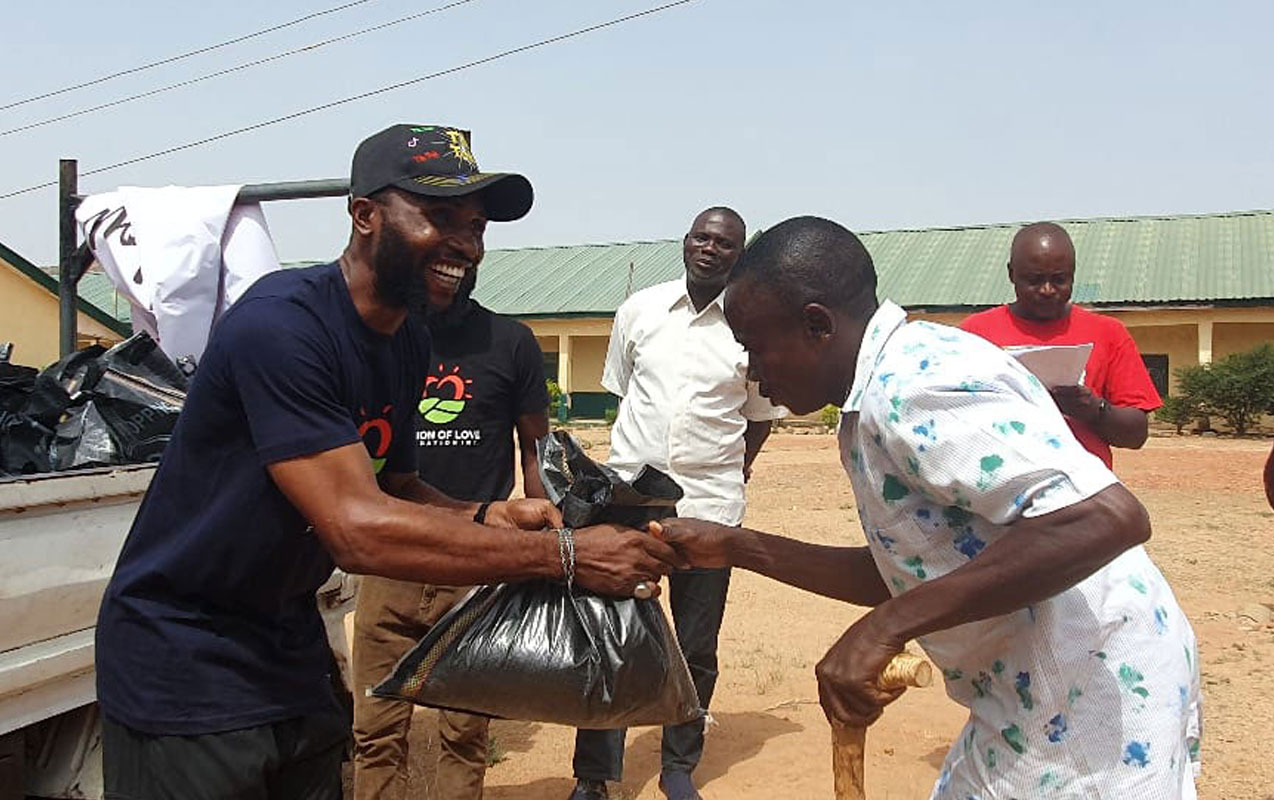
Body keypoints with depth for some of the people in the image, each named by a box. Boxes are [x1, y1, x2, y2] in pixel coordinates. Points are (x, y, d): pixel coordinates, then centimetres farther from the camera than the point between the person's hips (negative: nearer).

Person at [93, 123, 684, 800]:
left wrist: (487, 516, -10)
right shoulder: (281, 324, -26)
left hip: (288, 650, 8)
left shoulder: (409, 343, 2)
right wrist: (565, 554, -31)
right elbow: (359, 529, -33)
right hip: (184, 668, -8)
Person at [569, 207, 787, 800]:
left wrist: (726, 470, 6)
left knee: (697, 650, 8)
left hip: (709, 506, -1)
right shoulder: (639, 311, 4)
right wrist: (644, 461, 12)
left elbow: (761, 416, 10)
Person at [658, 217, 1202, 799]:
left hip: (1090, 722, -9)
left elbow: (1108, 519, -33)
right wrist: (737, 548, 13)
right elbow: (901, 578, 16)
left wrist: (888, 627, -31)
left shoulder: (916, 384, -21)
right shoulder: (889, 390, 10)